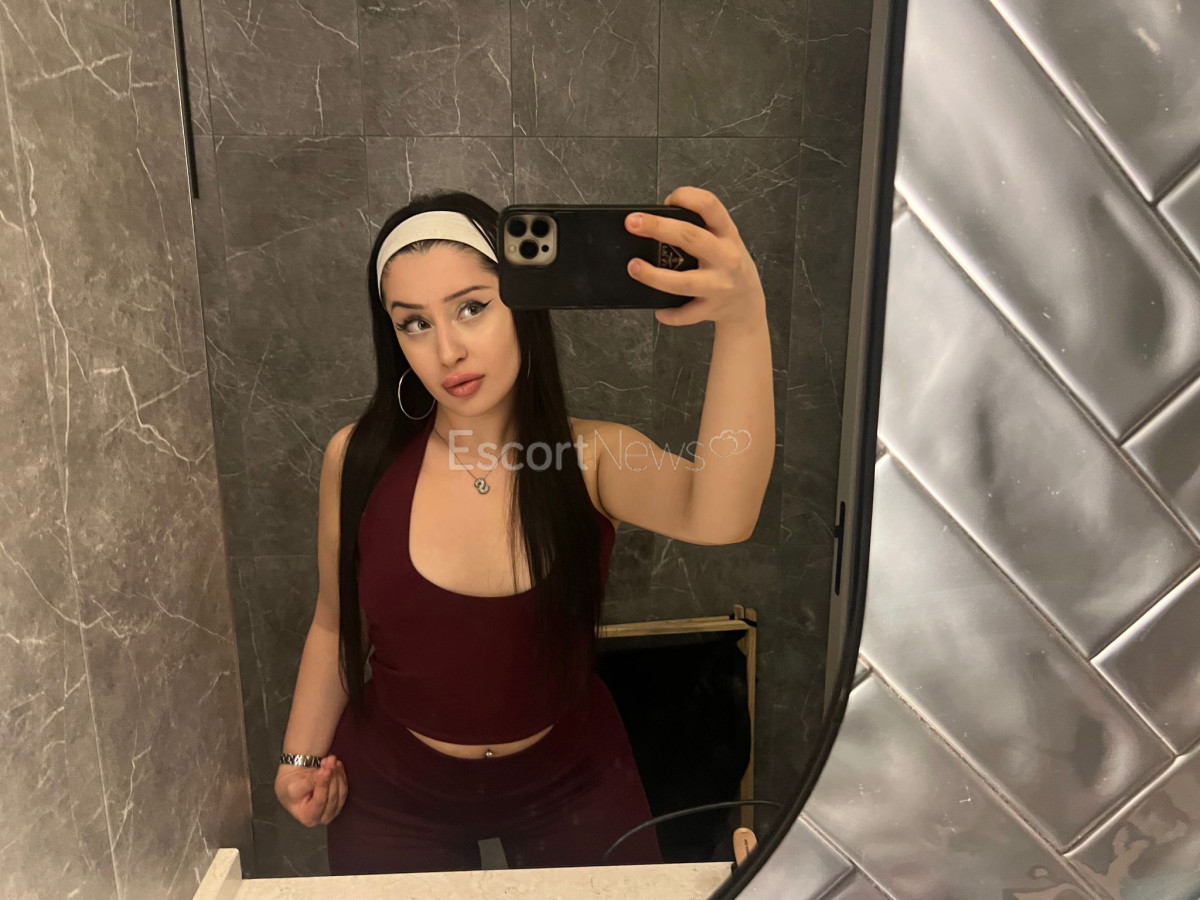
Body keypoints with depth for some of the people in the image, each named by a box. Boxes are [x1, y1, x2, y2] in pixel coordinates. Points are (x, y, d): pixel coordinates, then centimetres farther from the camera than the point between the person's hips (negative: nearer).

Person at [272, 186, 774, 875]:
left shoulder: (592, 458, -20)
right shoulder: (358, 461, -15)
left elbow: (719, 517, -42)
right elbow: (336, 623, 1)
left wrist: (744, 321, -55)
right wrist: (304, 754, 2)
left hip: (571, 782, 0)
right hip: (392, 790, 1)